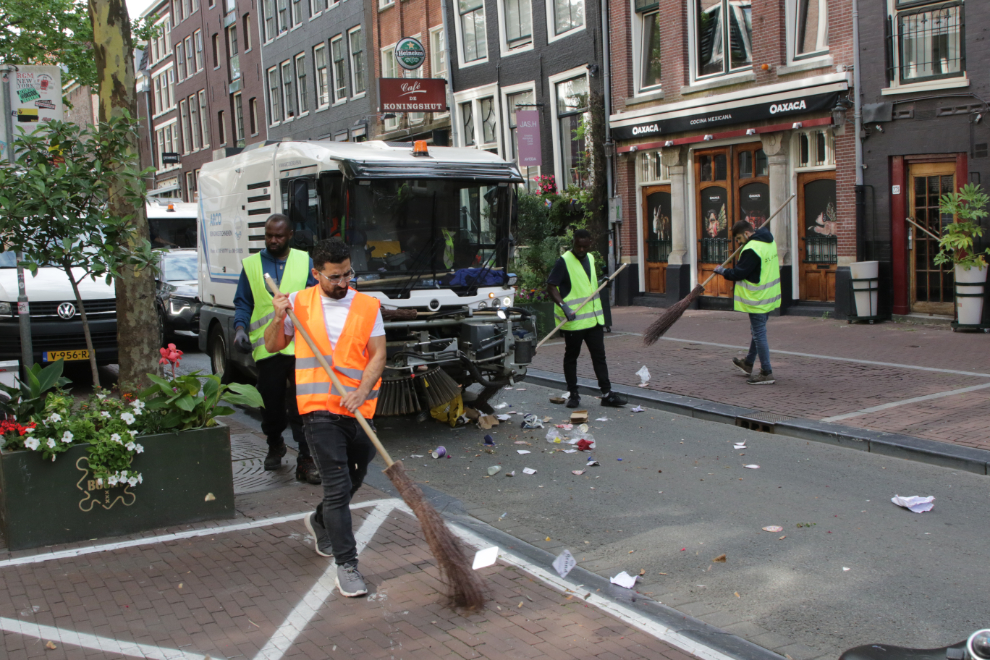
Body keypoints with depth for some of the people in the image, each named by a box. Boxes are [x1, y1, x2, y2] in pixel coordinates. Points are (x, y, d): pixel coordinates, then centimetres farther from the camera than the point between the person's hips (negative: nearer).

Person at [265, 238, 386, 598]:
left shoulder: (368, 306, 2)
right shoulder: (299, 303, 3)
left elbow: (378, 355, -3)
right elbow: (273, 346, 11)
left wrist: (362, 391, -19)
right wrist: (279, 319, -9)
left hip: (359, 408, 3)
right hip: (320, 409, -2)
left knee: (354, 479, 19)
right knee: (338, 487, -8)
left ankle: (320, 521, 47)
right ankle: (346, 565, -2)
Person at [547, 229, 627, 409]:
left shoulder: (590, 259, 12)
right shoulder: (564, 261, -11)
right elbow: (551, 287, -16)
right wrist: (563, 305, -29)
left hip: (594, 318, 6)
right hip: (573, 320, -6)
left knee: (599, 355, 6)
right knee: (571, 356, 6)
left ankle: (607, 394, 9)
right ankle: (573, 394, 15)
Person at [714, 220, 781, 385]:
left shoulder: (752, 249, -23)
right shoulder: (769, 242, 7)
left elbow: (738, 274, -20)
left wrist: (722, 271, -4)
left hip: (758, 300, -10)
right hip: (770, 296, 10)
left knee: (759, 334, -2)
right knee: (757, 331, 22)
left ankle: (766, 373, 2)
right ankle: (748, 364, 38)